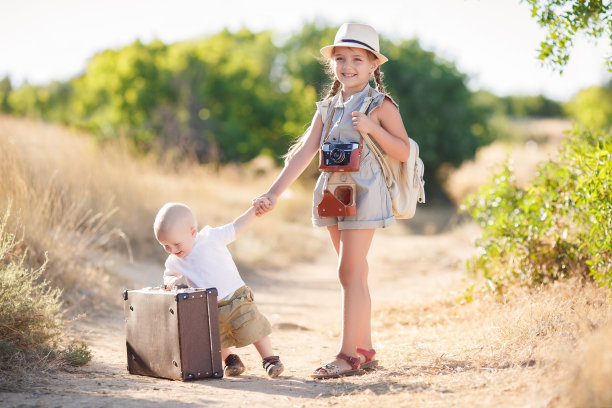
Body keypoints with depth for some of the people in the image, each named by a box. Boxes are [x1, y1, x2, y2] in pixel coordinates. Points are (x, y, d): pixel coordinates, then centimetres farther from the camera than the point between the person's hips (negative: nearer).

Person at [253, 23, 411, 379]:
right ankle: (365, 351, 17)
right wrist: (273, 194, -2)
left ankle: (348, 354, -7)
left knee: (350, 272, -10)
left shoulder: (381, 104, -3)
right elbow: (304, 153, 6)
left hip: (363, 194, -6)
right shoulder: (328, 107, 11)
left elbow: (404, 152, -6)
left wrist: (372, 128, -19)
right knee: (356, 274, 10)